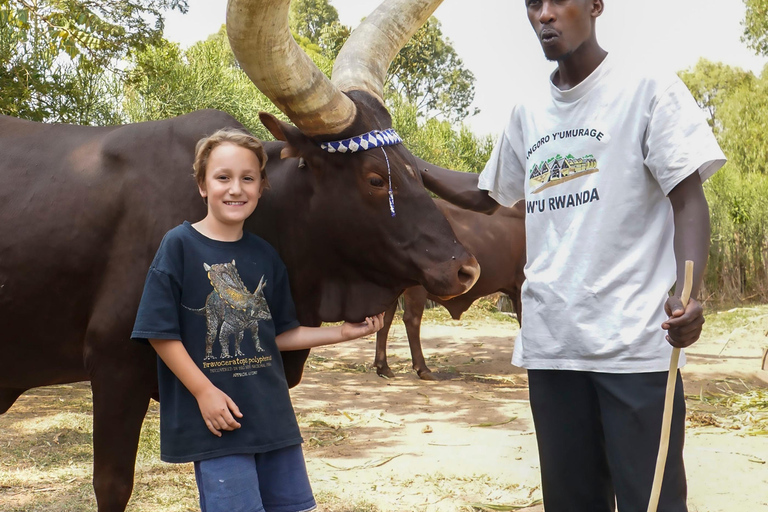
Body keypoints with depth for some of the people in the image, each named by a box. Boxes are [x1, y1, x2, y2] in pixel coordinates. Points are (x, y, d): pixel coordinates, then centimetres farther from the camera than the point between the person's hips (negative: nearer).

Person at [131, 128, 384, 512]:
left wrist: (341, 333, 5)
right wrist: (204, 391, -16)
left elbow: (278, 334, 11)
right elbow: (160, 331, -10)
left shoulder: (265, 256, 6)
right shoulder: (180, 245, -9)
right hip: (214, 419, -5)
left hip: (273, 416, 6)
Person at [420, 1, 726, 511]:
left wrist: (687, 293, -23)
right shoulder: (528, 115, 15)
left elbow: (689, 200, -6)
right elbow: (485, 195, 29)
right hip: (550, 342, 5)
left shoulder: (649, 89, -2)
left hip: (636, 341, -5)